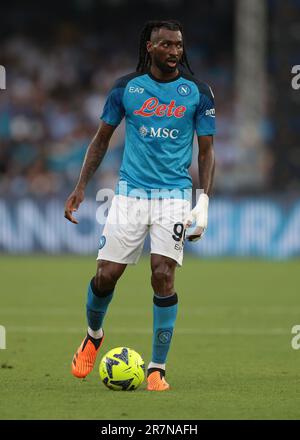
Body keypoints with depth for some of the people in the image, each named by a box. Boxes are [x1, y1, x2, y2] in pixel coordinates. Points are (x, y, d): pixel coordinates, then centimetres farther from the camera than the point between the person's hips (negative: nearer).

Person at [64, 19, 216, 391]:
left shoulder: (197, 93, 1)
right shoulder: (126, 87, 2)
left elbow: (206, 152, 6)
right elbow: (101, 140, 11)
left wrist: (204, 201, -5)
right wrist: (81, 188, 5)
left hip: (174, 195, -1)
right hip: (130, 192, 1)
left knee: (163, 277, -12)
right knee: (106, 275, -2)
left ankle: (157, 368, -2)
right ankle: (93, 336, 30)